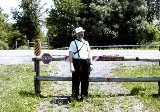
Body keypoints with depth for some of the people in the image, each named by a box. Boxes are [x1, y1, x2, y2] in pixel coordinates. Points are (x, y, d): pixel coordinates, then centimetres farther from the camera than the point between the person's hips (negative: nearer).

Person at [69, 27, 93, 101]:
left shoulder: (86, 42, 16)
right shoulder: (73, 43, 2)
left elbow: (89, 53, 19)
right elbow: (70, 55, -5)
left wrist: (90, 63, 12)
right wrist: (71, 66, -13)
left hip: (86, 62, 5)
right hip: (77, 62, -4)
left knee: (85, 80, 9)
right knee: (76, 80, -2)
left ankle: (84, 95, 20)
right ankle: (75, 96, 8)